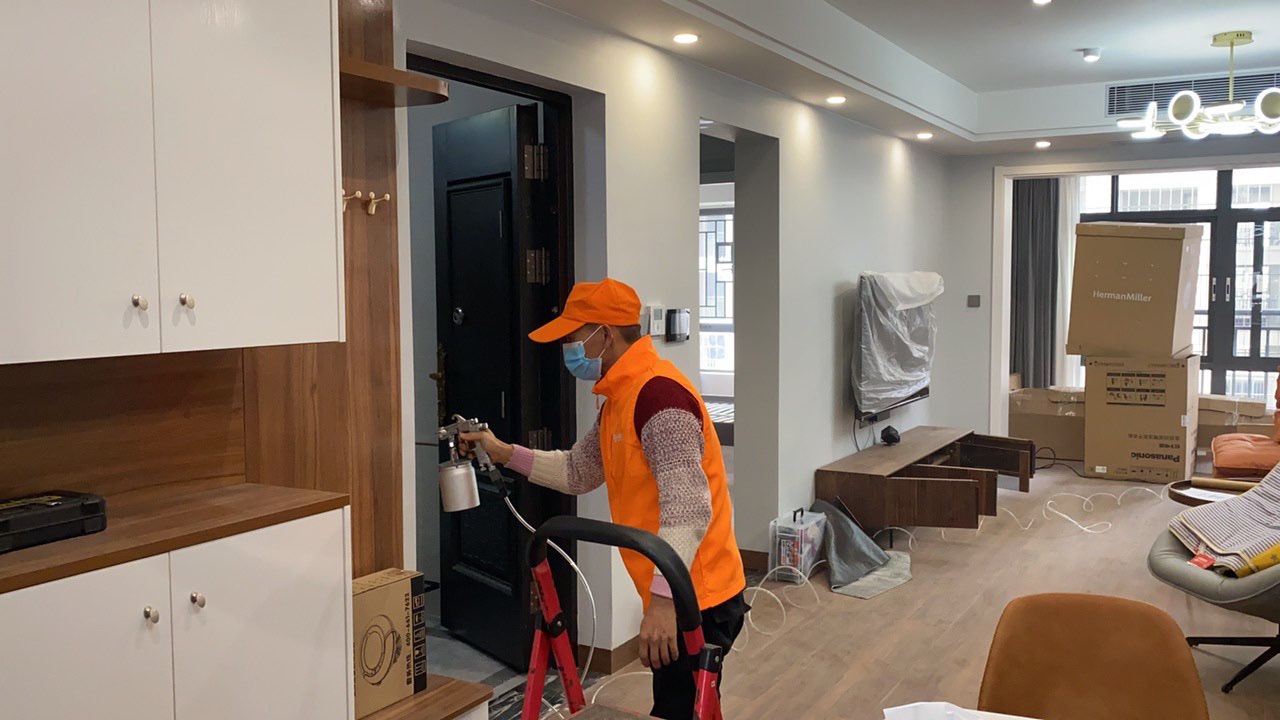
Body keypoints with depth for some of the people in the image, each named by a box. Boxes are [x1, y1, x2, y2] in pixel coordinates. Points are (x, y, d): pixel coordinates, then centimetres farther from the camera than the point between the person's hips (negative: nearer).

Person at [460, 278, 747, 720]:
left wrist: (662, 597, -34)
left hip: (696, 599, -10)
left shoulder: (658, 393, -22)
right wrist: (506, 454, 12)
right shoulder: (620, 397, 12)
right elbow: (578, 473, 20)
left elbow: (687, 507, -29)